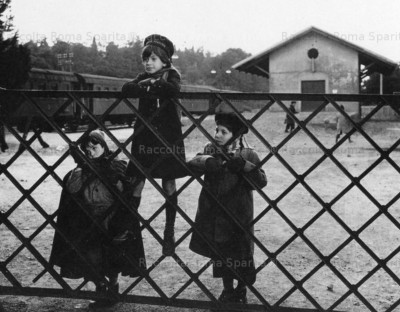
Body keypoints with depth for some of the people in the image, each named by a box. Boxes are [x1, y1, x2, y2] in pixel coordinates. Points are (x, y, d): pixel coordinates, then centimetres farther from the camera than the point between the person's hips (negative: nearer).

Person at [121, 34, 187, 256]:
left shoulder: (171, 75, 3)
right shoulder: (143, 77, 12)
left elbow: (174, 90, -21)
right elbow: (126, 90, -8)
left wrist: (153, 84, -14)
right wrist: (146, 86, -20)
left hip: (168, 135, -2)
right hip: (144, 135, 3)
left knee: (169, 182, 4)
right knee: (137, 181, 0)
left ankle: (170, 231, 11)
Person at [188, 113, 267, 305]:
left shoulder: (247, 155, -8)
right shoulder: (210, 151, 2)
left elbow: (261, 181, -17)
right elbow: (190, 166, -12)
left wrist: (243, 165, -31)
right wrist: (206, 161, -31)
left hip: (237, 216, -3)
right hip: (214, 215, 3)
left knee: (240, 256, 7)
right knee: (220, 254, 13)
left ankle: (241, 291, 31)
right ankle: (227, 290, 34)